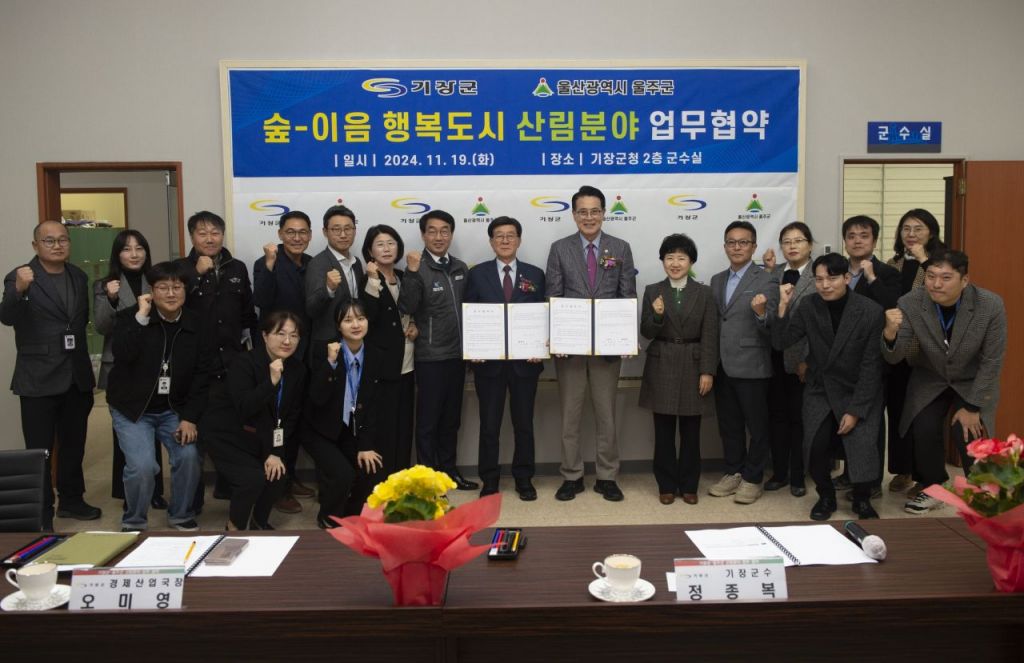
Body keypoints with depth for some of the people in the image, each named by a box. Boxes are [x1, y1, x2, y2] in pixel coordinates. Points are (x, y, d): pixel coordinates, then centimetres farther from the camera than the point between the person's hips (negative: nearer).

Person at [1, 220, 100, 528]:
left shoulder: (78, 276, 9)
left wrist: (80, 354, 10)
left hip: (77, 375, 6)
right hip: (39, 378, -6)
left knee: (74, 444, 17)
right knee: (40, 450, 1)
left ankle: (71, 500, 32)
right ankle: (41, 514, 11)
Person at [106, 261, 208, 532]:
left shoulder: (195, 325, -2)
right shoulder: (130, 317, -8)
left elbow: (201, 373, -3)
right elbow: (122, 355, -28)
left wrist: (190, 417, -10)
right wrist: (141, 316, -28)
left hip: (173, 409, 2)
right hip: (132, 408, -2)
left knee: (189, 456, -16)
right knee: (142, 465, -19)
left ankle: (181, 515, 11)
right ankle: (133, 522, 10)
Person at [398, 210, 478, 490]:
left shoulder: (461, 268, 9)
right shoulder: (418, 269, -9)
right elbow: (406, 307, -21)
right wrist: (412, 272, -31)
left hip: (457, 354, 6)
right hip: (430, 357, -6)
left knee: (451, 419, 15)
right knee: (428, 420, 3)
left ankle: (449, 470, 27)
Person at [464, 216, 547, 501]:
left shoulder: (535, 275, 7)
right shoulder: (478, 274, 4)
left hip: (525, 360, 1)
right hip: (488, 360, -1)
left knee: (524, 423, 9)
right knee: (489, 424, 5)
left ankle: (524, 479, 22)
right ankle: (489, 481, 17)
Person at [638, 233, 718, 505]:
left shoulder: (704, 293, 3)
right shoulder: (652, 291, 2)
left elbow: (710, 337, -1)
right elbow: (646, 333, -1)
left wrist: (707, 371, -7)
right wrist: (657, 316, -21)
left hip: (692, 367, 0)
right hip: (662, 368, 0)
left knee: (690, 431, 7)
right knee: (664, 430, 6)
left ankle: (689, 485, 19)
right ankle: (667, 485, 17)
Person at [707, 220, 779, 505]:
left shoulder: (766, 282, -6)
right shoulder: (717, 280, 12)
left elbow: (771, 330, -11)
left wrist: (760, 312, -31)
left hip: (751, 367, -5)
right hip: (722, 366, 5)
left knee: (757, 426, 6)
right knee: (728, 424, 14)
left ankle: (752, 479, 18)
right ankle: (733, 472, 28)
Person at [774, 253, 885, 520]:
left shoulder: (871, 311, -14)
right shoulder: (809, 306, -6)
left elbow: (871, 366, -12)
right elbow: (781, 342, -9)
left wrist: (856, 410, -14)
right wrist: (784, 305, -21)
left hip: (858, 392, -2)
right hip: (819, 390, 2)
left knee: (862, 446, -17)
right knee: (816, 444, -16)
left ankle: (862, 500, 13)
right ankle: (826, 497, 12)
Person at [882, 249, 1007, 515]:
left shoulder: (991, 305, -25)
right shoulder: (910, 303, -23)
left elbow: (992, 361, -14)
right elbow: (893, 358, -21)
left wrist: (972, 407, -13)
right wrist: (890, 333, -44)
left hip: (974, 383, -1)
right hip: (929, 380, 1)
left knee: (966, 433, -18)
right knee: (924, 431, -16)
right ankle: (933, 488, 12)